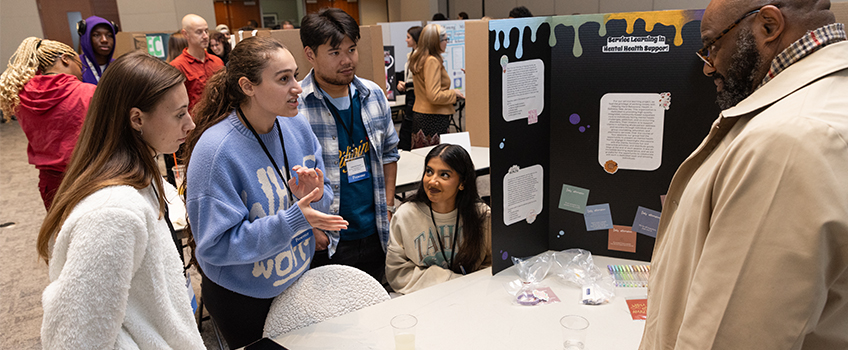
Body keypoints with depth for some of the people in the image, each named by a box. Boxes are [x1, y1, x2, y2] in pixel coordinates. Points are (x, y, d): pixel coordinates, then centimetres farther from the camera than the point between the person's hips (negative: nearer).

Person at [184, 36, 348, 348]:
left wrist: (315, 196, -23)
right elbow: (216, 245, -27)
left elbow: (325, 194, 1)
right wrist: (293, 219, -34)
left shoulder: (297, 127, -8)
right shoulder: (216, 150, -27)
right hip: (242, 297, -6)